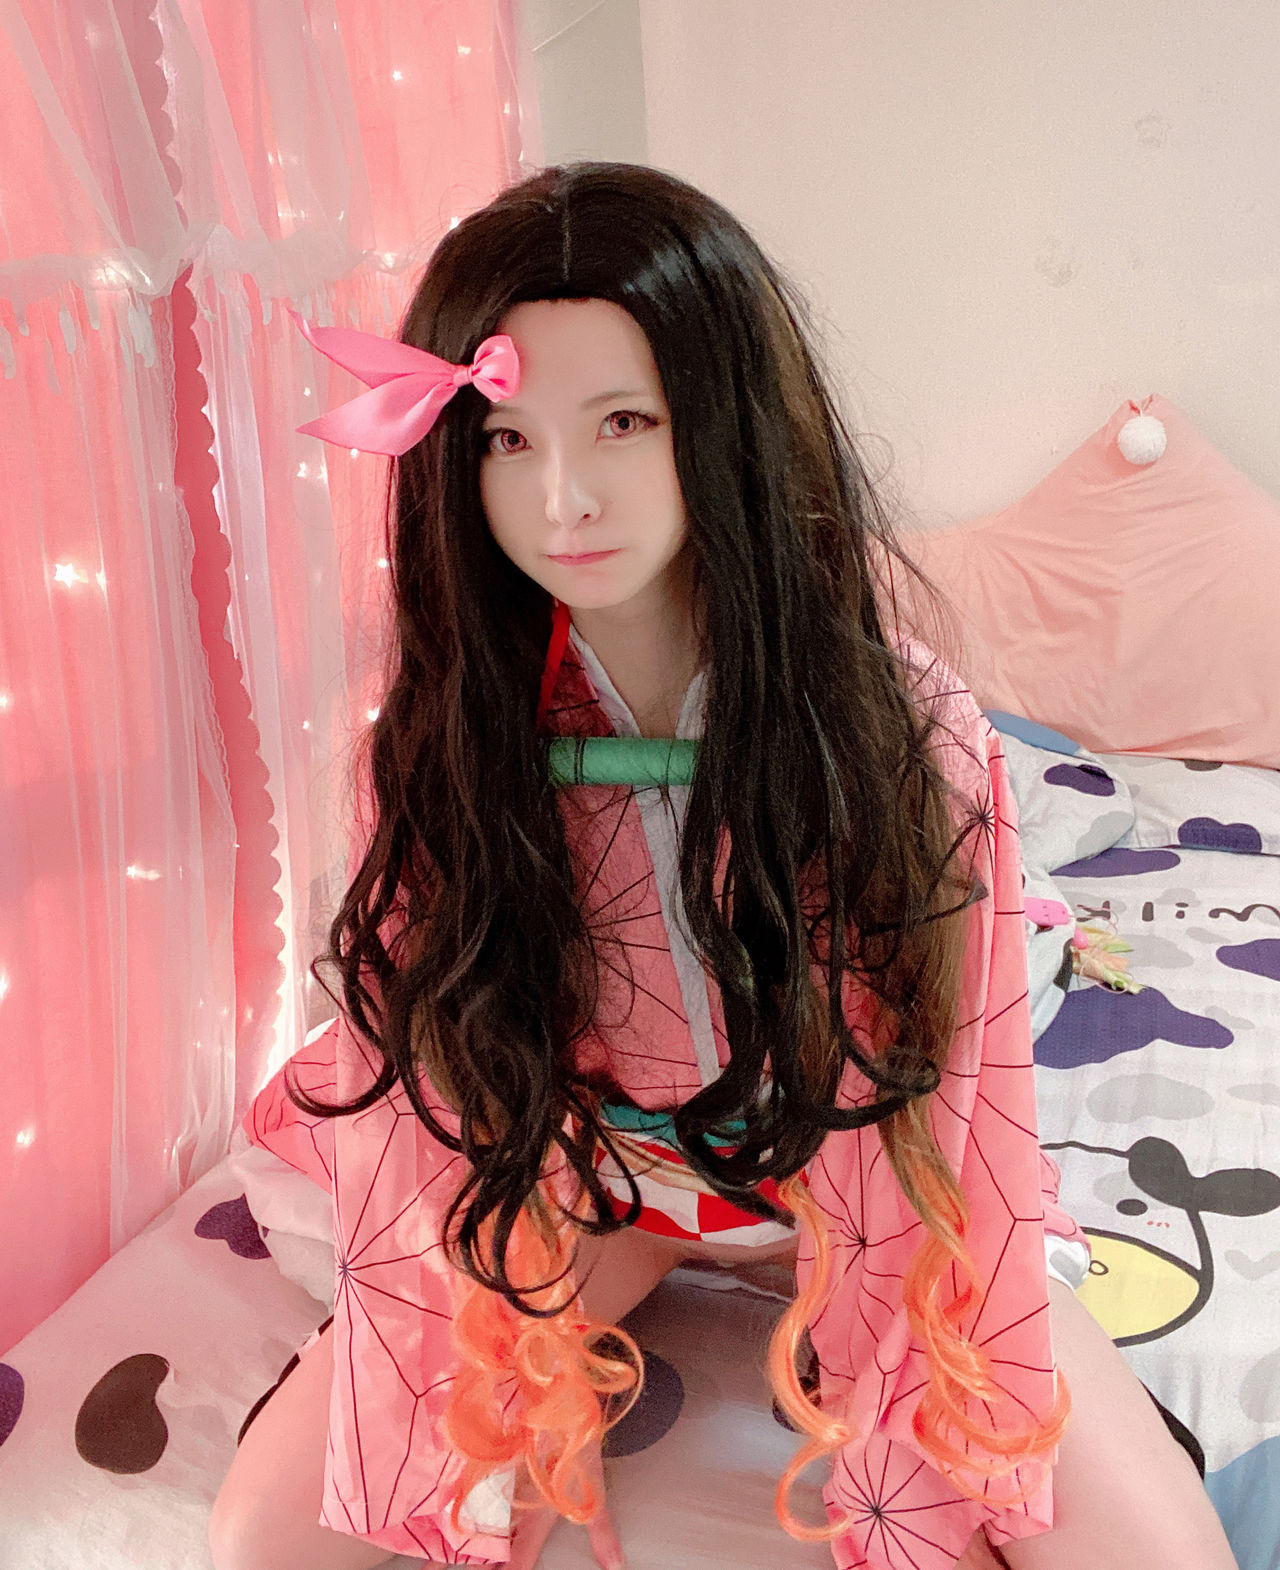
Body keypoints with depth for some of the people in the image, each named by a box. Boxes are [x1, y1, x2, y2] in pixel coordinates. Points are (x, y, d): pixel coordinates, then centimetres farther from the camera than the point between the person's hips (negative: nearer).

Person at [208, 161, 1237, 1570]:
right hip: (579, 1173, 2)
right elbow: (423, 1114, -13)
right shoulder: (441, 738, -19)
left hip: (840, 1162, 0)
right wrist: (488, 1456, -10)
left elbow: (936, 1126, -17)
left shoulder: (903, 730, -24)